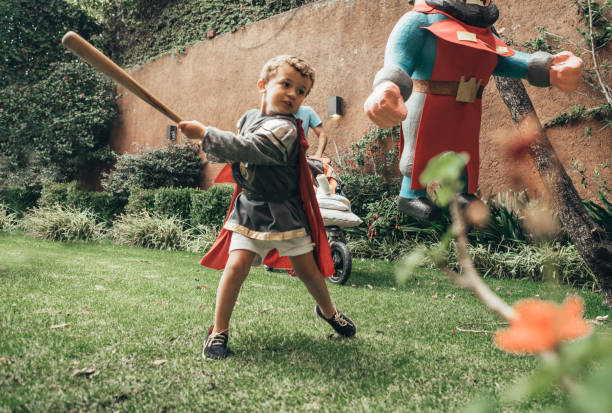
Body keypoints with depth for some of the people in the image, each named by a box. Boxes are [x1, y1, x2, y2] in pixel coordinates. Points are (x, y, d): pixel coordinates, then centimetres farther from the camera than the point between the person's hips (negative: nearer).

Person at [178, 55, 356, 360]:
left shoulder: (284, 128, -20)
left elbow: (245, 149, -32)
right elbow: (236, 155, 22)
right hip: (249, 208, 4)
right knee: (236, 266, -11)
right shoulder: (248, 118, 5)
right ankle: (218, 331, 4)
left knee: (307, 269, 8)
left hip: (284, 212, -4)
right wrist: (217, 150, 3)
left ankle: (328, 311, 37)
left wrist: (205, 134, -30)